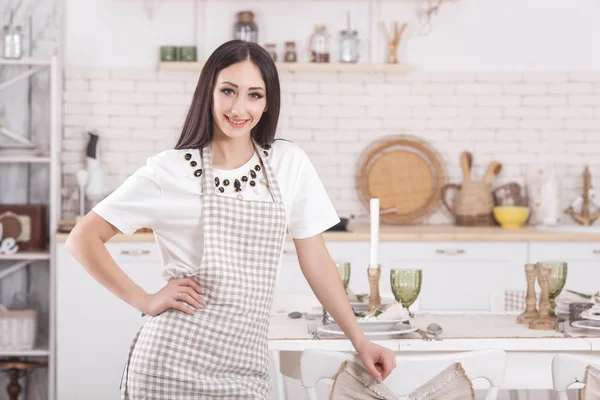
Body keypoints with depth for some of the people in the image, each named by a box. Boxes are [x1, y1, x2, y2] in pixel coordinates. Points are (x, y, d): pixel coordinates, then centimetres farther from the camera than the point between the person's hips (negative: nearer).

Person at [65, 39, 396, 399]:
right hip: (174, 364, -3)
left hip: (244, 370, 3)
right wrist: (146, 301, -8)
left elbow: (315, 260, 9)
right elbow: (83, 239, -2)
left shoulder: (290, 164, 4)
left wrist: (361, 342, 8)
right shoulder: (171, 170, -4)